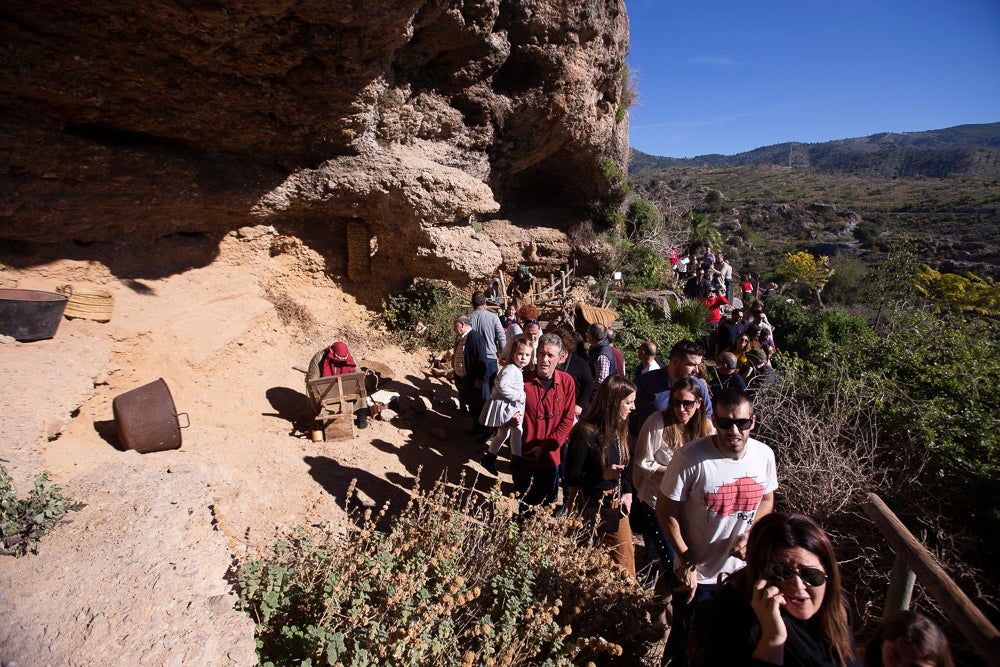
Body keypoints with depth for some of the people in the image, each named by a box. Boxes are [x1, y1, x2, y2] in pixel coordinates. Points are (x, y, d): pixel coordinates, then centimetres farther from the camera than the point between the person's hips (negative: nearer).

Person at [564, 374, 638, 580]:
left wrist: (627, 492, 0)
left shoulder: (620, 428, 0)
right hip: (589, 507, -6)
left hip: (616, 505, 6)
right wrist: (602, 475, -30)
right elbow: (570, 478, -18)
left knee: (625, 560, 13)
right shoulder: (585, 433, -22)